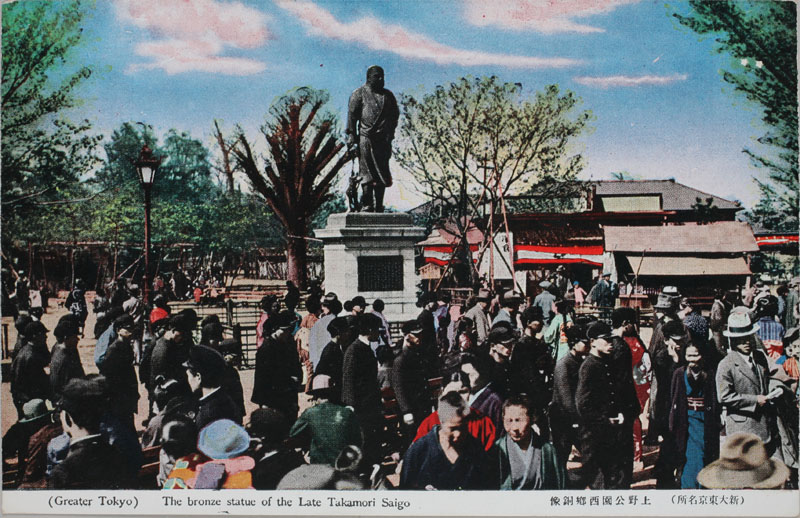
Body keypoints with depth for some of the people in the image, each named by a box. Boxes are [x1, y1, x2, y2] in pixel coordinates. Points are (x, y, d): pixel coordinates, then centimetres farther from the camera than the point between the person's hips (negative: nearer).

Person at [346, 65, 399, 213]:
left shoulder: (388, 95, 19)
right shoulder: (359, 94, 6)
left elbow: (395, 115, 18)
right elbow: (352, 115, 0)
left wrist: (390, 134, 7)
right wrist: (351, 135, -9)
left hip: (384, 140, 4)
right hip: (365, 138, -4)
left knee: (382, 174, 4)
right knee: (367, 172, -6)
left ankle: (379, 206, 10)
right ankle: (367, 205, -4)